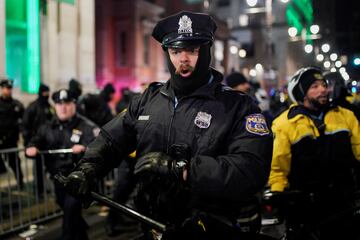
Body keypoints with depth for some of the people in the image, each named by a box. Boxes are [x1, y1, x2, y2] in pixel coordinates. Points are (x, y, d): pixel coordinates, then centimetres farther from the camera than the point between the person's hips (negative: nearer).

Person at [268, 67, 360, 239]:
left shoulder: (345, 116, 7)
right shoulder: (285, 123, -5)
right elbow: (277, 165, -5)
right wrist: (277, 194, -15)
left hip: (345, 200, 4)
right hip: (304, 204, -3)